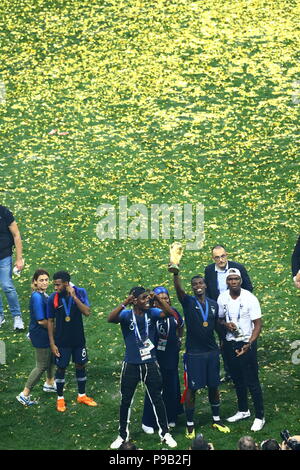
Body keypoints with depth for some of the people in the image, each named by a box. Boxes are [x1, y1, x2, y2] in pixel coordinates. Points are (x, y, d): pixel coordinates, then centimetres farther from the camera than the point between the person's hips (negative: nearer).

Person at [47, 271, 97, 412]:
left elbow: (87, 312, -21)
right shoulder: (53, 298, -13)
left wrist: (74, 296, -27)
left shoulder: (80, 292, -11)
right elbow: (50, 321, -5)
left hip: (78, 339, 2)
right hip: (62, 341, -2)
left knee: (81, 365, 13)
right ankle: (60, 398, 22)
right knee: (61, 368, 7)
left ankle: (82, 395, 30)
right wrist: (52, 343, -7)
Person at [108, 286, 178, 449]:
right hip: (131, 365, -1)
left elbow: (171, 313, -18)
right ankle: (122, 435, 24)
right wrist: (125, 303, -36)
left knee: (157, 399, 9)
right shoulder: (126, 314, -10)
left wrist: (157, 299, -28)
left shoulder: (152, 313, -4)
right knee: (125, 401, 9)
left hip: (150, 364, 1)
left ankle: (165, 433, 21)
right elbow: (110, 319, -29)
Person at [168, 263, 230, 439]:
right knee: (192, 388, 0)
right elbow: (179, 290, -28)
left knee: (214, 386, 12)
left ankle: (217, 420, 28)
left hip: (212, 351, 4)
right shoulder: (188, 302, -7)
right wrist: (176, 274, -46)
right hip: (194, 353, -4)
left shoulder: (213, 304, 6)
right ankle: (190, 425, 9)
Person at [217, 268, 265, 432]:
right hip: (230, 343, 5)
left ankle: (260, 417, 6)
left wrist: (249, 344, -24)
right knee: (237, 380, 18)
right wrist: (226, 324, -11)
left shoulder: (250, 298, -15)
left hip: (247, 344, -5)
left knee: (252, 382, -3)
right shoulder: (222, 298, -1)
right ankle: (243, 411, 35)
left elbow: (258, 324, -13)